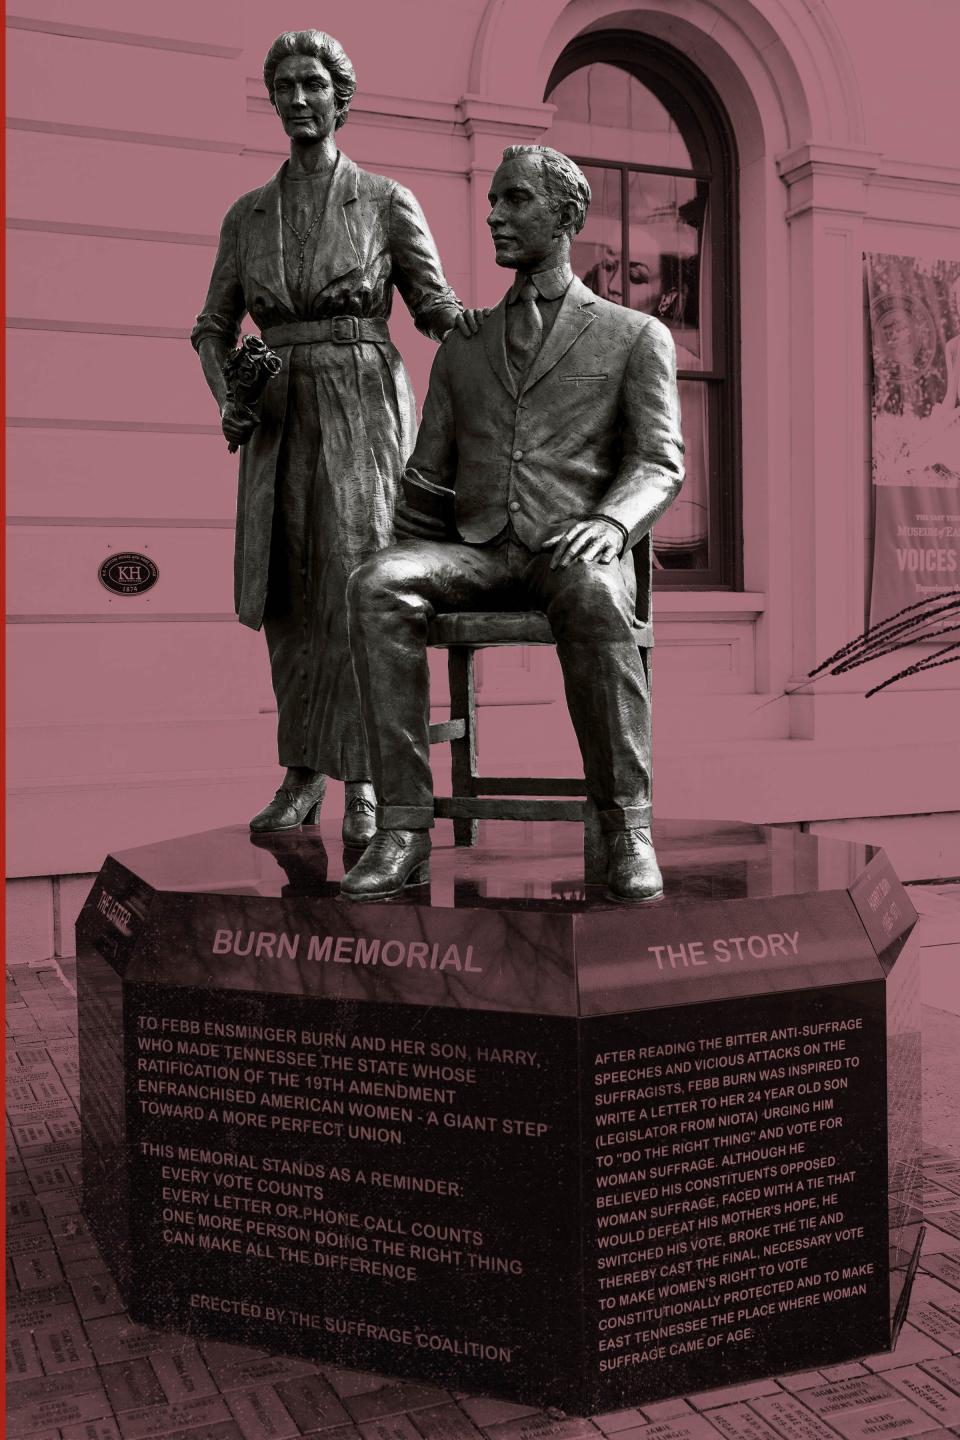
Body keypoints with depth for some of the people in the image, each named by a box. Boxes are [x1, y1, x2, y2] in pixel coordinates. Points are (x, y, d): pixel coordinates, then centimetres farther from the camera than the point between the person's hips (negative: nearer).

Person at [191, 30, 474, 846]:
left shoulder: (388, 201, 4)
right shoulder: (248, 215, 13)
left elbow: (435, 307, 2)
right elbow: (214, 329, 15)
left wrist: (461, 321, -23)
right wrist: (226, 403, -6)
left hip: (365, 408, -4)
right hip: (281, 421, 4)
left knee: (356, 590, -15)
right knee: (288, 594, 2)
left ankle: (362, 787, -10)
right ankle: (303, 776, 14)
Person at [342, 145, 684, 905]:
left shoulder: (636, 336, 14)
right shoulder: (462, 348, 25)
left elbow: (659, 465, 0)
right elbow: (427, 477, 21)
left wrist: (610, 523, -23)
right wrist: (381, 554, 2)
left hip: (576, 555, -3)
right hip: (477, 551, 3)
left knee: (591, 595, -40)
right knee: (378, 586, -30)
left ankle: (627, 827, -29)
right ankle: (404, 827, -30)